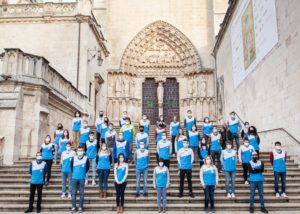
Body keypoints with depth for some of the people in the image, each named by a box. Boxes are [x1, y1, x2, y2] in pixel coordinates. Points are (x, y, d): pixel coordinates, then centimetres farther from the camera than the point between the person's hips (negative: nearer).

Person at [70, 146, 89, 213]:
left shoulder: (86, 158, -6)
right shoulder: (74, 158, -3)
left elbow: (87, 167, 8)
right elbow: (71, 166, 11)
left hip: (82, 178, -1)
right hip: (74, 178, 1)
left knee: (81, 193, 4)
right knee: (74, 193, 4)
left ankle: (80, 207, 12)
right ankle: (73, 207, 12)